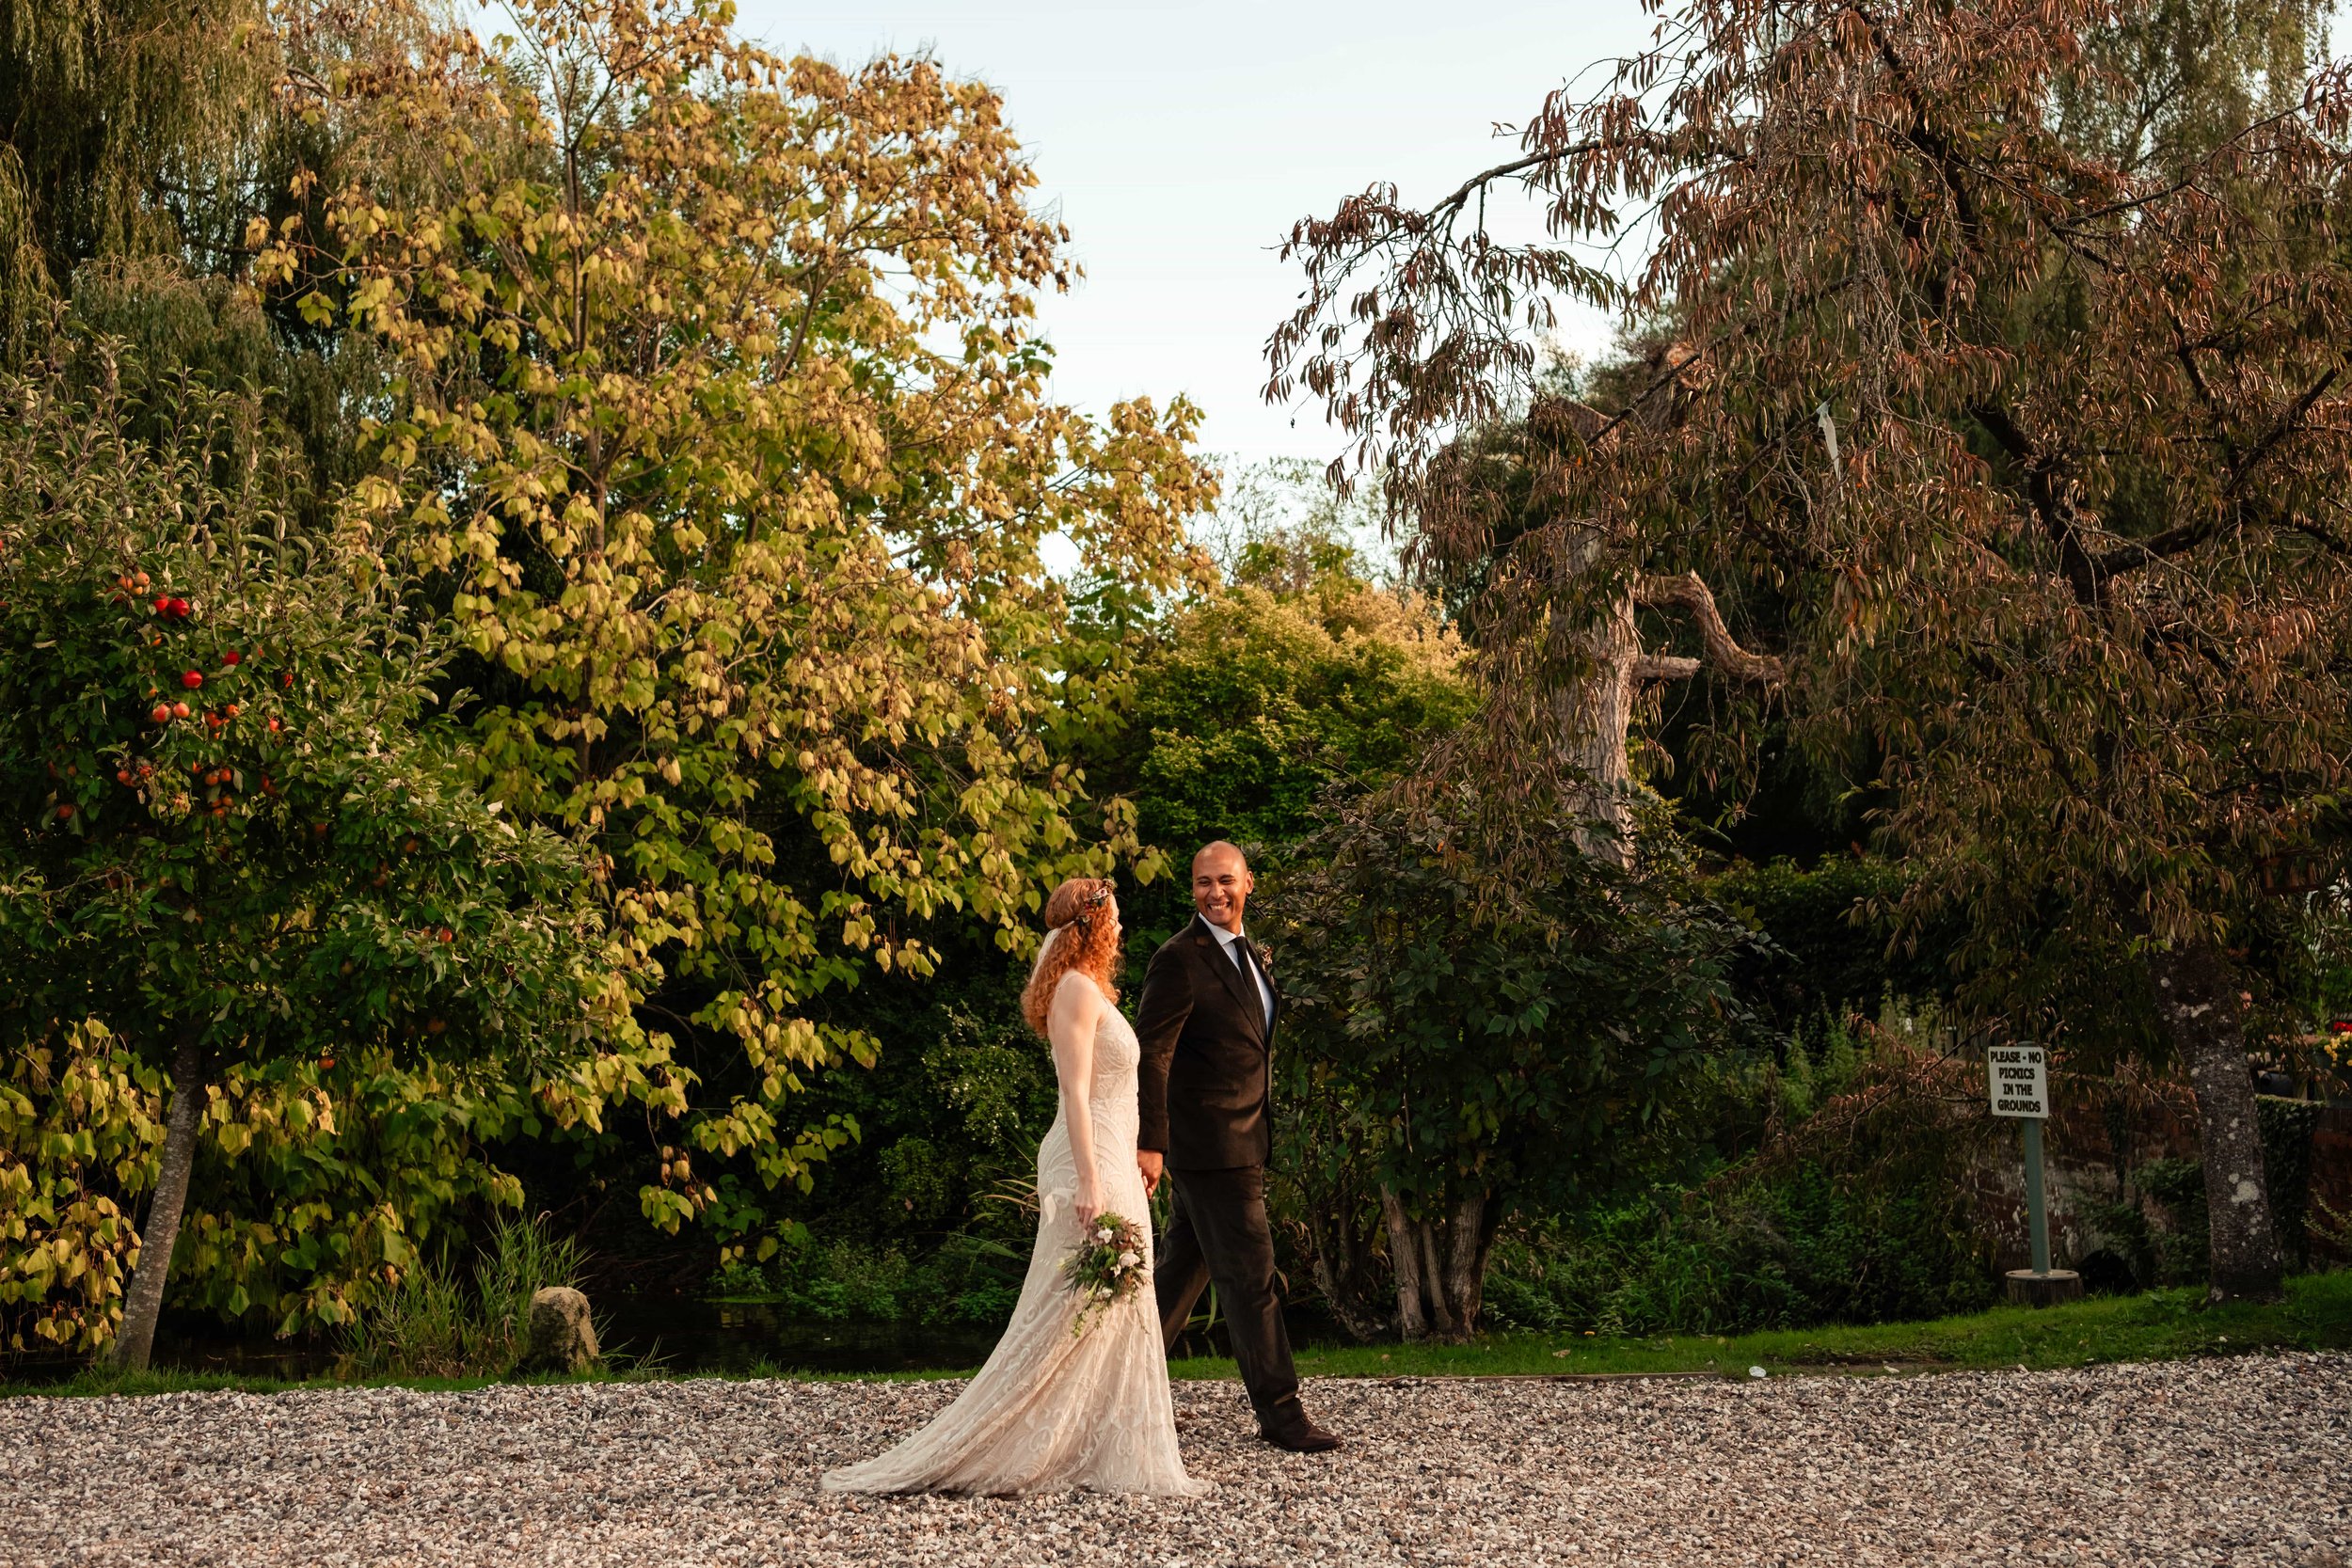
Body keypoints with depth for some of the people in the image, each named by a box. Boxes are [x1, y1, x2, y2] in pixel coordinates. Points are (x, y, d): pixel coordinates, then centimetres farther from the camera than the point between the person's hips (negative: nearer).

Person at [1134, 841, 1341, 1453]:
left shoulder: (1248, 954, 15)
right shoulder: (1180, 959, -13)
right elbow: (1150, 1053, -17)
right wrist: (1150, 1142, -22)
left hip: (1240, 1141, 9)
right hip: (1209, 1144, -9)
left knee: (1183, 1270, 15)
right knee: (1249, 1275, -5)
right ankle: (1279, 1412, 2)